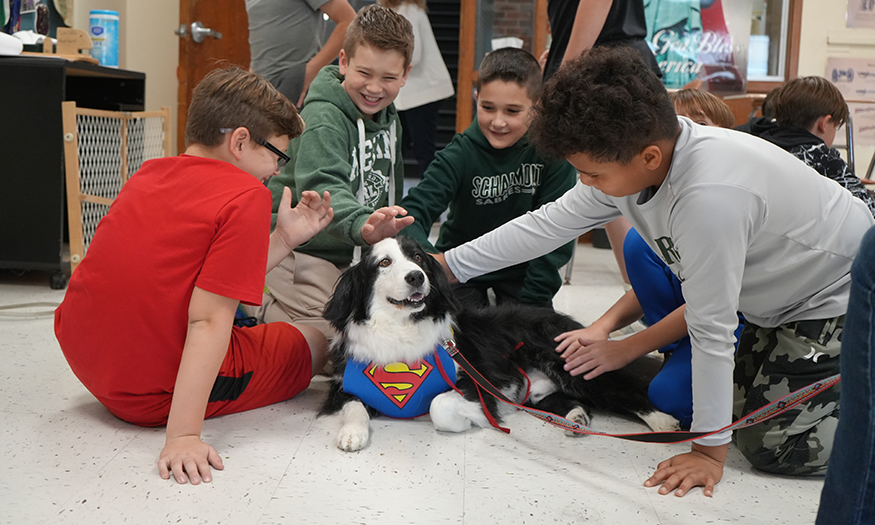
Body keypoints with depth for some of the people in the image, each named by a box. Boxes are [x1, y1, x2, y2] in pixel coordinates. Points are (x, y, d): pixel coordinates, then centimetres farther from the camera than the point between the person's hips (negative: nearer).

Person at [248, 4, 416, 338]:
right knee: (331, 333, -19)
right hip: (300, 251, -9)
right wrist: (362, 226, -56)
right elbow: (323, 189, -39)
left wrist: (387, 230, 17)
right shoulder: (323, 119, -22)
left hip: (353, 255, 9)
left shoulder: (387, 118, 5)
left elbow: (390, 188, 20)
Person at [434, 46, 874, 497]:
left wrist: (709, 450, -21)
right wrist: (449, 264, 1)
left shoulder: (708, 197, -40)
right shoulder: (626, 159, -14)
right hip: (780, 296, 8)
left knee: (772, 448, -13)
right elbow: (550, 224, -3)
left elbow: (711, 328, -32)